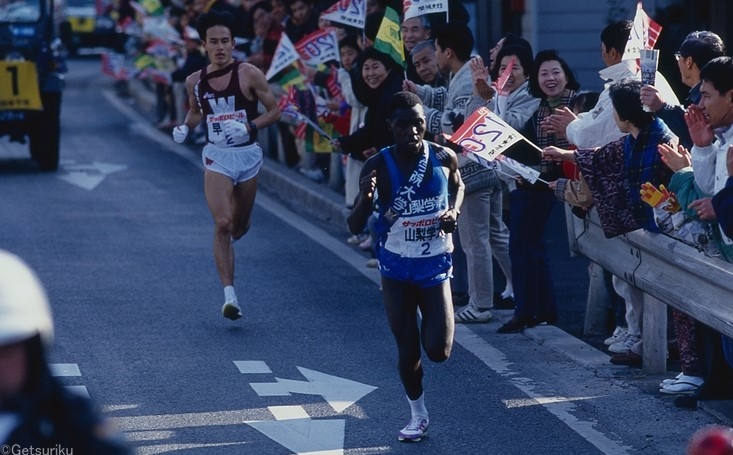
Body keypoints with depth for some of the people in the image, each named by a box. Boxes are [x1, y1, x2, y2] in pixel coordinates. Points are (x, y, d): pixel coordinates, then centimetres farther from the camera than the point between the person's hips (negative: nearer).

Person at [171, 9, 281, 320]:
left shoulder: (249, 75, -9)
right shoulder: (195, 81, 1)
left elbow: (274, 111, -4)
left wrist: (249, 127, -20)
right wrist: (185, 127, 1)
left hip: (247, 154, 0)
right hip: (216, 156, 0)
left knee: (239, 225, 15)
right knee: (222, 224, -16)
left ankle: (226, 243, 54)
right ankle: (229, 296, -17)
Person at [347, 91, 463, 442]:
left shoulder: (444, 158, -9)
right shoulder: (377, 167, -14)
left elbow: (458, 187, 16)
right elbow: (354, 227, -14)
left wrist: (454, 212, -5)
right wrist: (366, 199, -35)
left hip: (434, 265, 0)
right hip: (396, 268, 0)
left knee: (439, 351, -8)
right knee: (407, 350, 6)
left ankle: (433, 318, 28)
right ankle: (418, 415, 29)